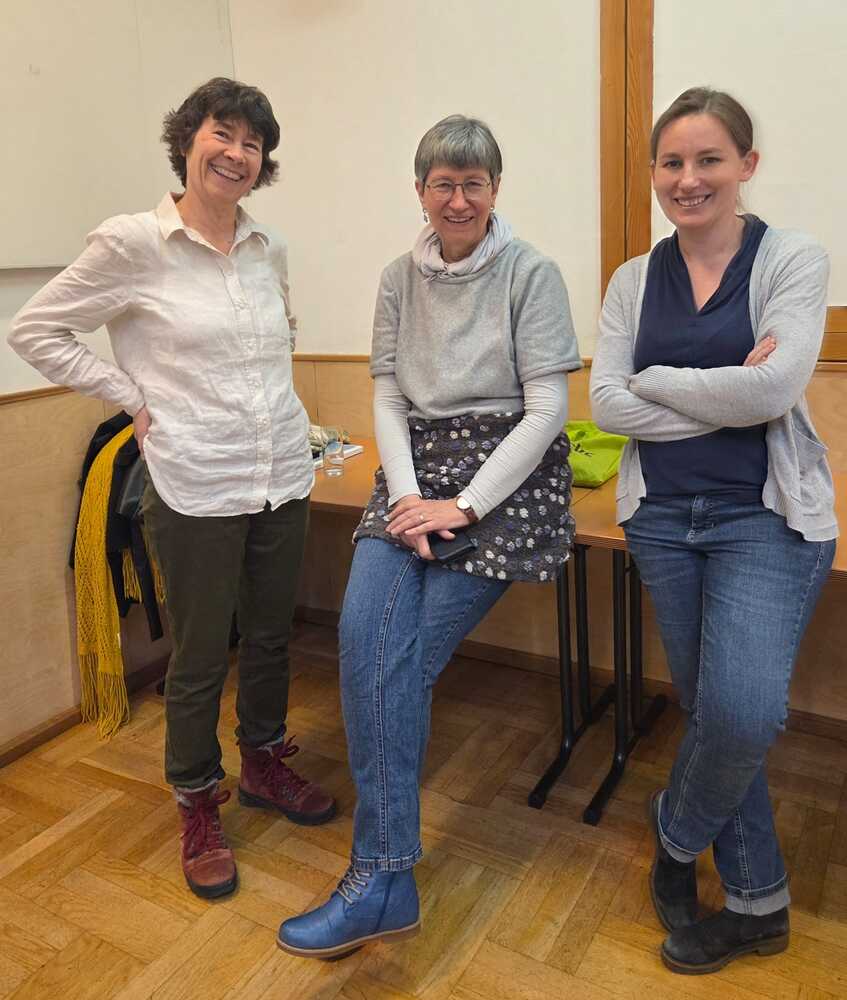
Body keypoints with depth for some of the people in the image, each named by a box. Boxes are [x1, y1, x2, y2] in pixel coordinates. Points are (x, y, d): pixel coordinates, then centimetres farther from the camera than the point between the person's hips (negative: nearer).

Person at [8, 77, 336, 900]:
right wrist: (136, 401, -6)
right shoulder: (131, 244, -9)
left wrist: (269, 393, 11)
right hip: (196, 487, -5)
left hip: (284, 477, 5)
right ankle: (199, 810, 30)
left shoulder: (269, 250, 7)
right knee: (200, 658, 8)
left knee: (270, 639, 18)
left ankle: (263, 766, 42)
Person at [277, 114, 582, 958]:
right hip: (417, 467, 4)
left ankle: (380, 874, 0)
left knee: (402, 655, -15)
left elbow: (546, 407, -8)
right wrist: (407, 494, -9)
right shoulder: (399, 279, 10)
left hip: (506, 473, -4)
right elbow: (387, 394, 7)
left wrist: (464, 506, -16)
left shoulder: (530, 273, -3)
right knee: (363, 629, -19)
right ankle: (386, 880, -5)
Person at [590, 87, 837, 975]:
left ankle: (676, 835, 17)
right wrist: (724, 396, -12)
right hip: (662, 516, 3)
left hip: (764, 515, -3)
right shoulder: (633, 282, 8)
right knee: (709, 710, 9)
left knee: (744, 711, -17)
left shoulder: (793, 260, -1)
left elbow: (775, 388, -16)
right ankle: (757, 901, 28)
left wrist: (655, 379, -8)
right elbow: (606, 404, -5)